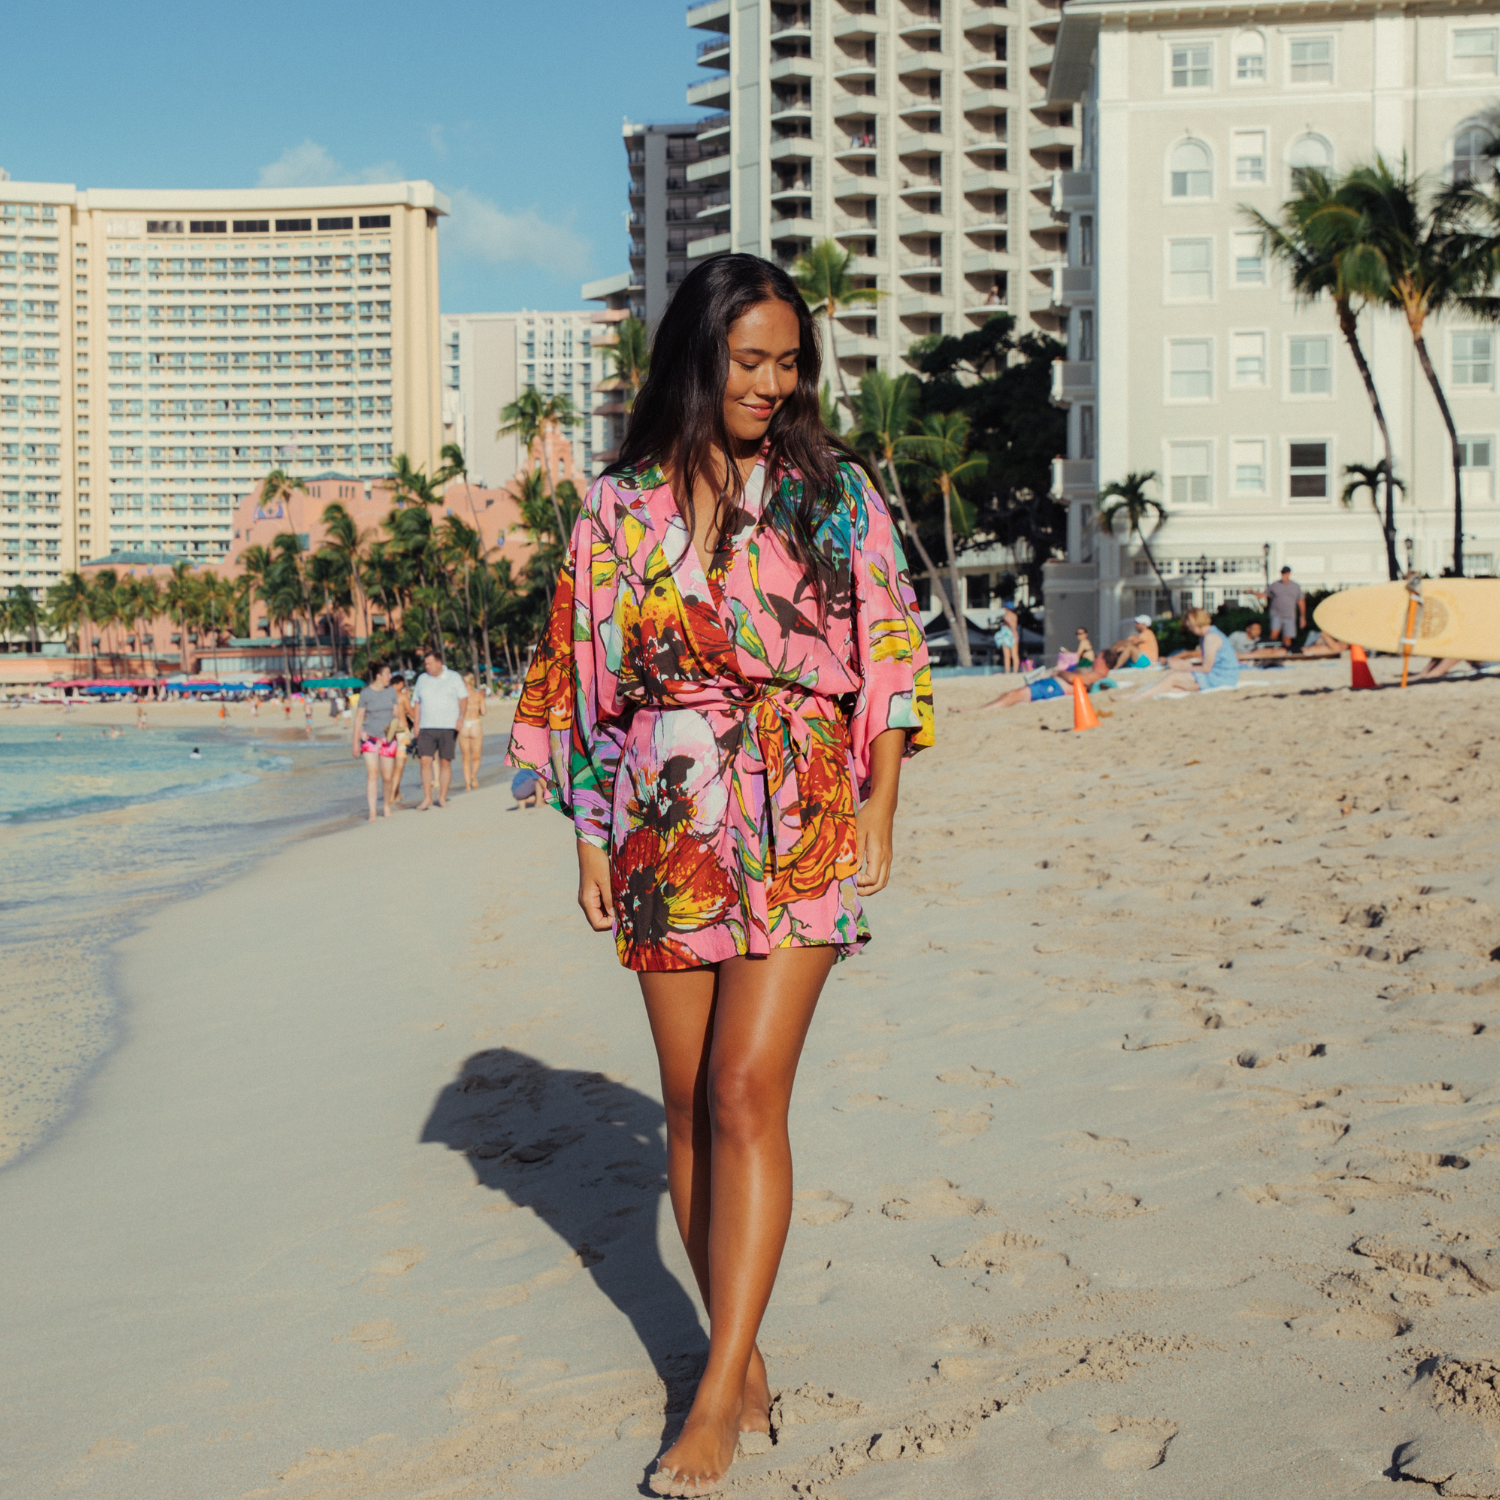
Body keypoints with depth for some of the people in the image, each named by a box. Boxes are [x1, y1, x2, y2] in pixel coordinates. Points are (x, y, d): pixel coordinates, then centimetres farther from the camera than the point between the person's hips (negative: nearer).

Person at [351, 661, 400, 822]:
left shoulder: (391, 691, 5)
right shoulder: (366, 694, -5)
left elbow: (395, 713, 11)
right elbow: (359, 718, -1)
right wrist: (355, 742, -3)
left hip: (387, 739, 3)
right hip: (370, 737, -3)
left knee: (387, 777, 5)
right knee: (372, 775, -13)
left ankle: (387, 805, 30)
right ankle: (372, 813, -16)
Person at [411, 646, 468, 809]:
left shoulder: (454, 678, 5)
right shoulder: (422, 679, 13)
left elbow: (462, 699, 2)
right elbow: (417, 704, 16)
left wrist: (460, 717, -14)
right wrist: (416, 726, 8)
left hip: (448, 727, -2)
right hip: (426, 728, 2)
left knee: (445, 762, 0)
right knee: (425, 761, -9)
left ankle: (442, 797, 9)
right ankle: (427, 798, -4)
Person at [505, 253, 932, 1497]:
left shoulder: (836, 494, 3)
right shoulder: (621, 507, 6)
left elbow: (887, 661, 3)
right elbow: (590, 680, 8)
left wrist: (878, 819, -3)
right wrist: (592, 839, 4)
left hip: (796, 829, -3)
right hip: (664, 830, 3)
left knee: (746, 1093, -12)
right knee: (688, 1103, 6)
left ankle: (718, 1396, -8)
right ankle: (747, 1359, 19)